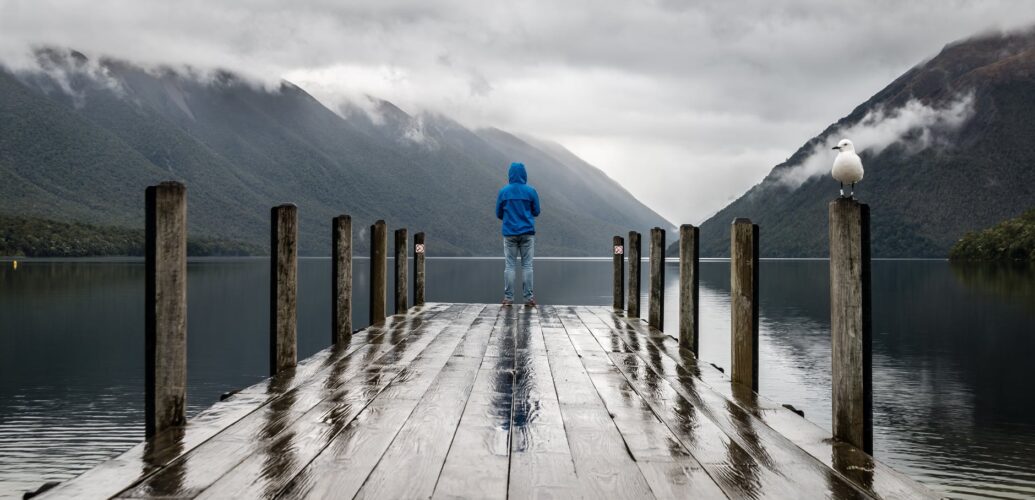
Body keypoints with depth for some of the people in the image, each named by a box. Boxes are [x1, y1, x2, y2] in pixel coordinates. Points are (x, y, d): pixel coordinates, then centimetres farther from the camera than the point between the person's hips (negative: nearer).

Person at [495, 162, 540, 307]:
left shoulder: (503, 192, 0)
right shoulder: (531, 191, -3)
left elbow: (499, 214, 7)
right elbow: (536, 212, 6)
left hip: (509, 233, 1)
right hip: (527, 233, -1)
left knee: (510, 266, 4)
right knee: (527, 265, 3)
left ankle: (508, 297, 1)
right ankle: (528, 297, 1)